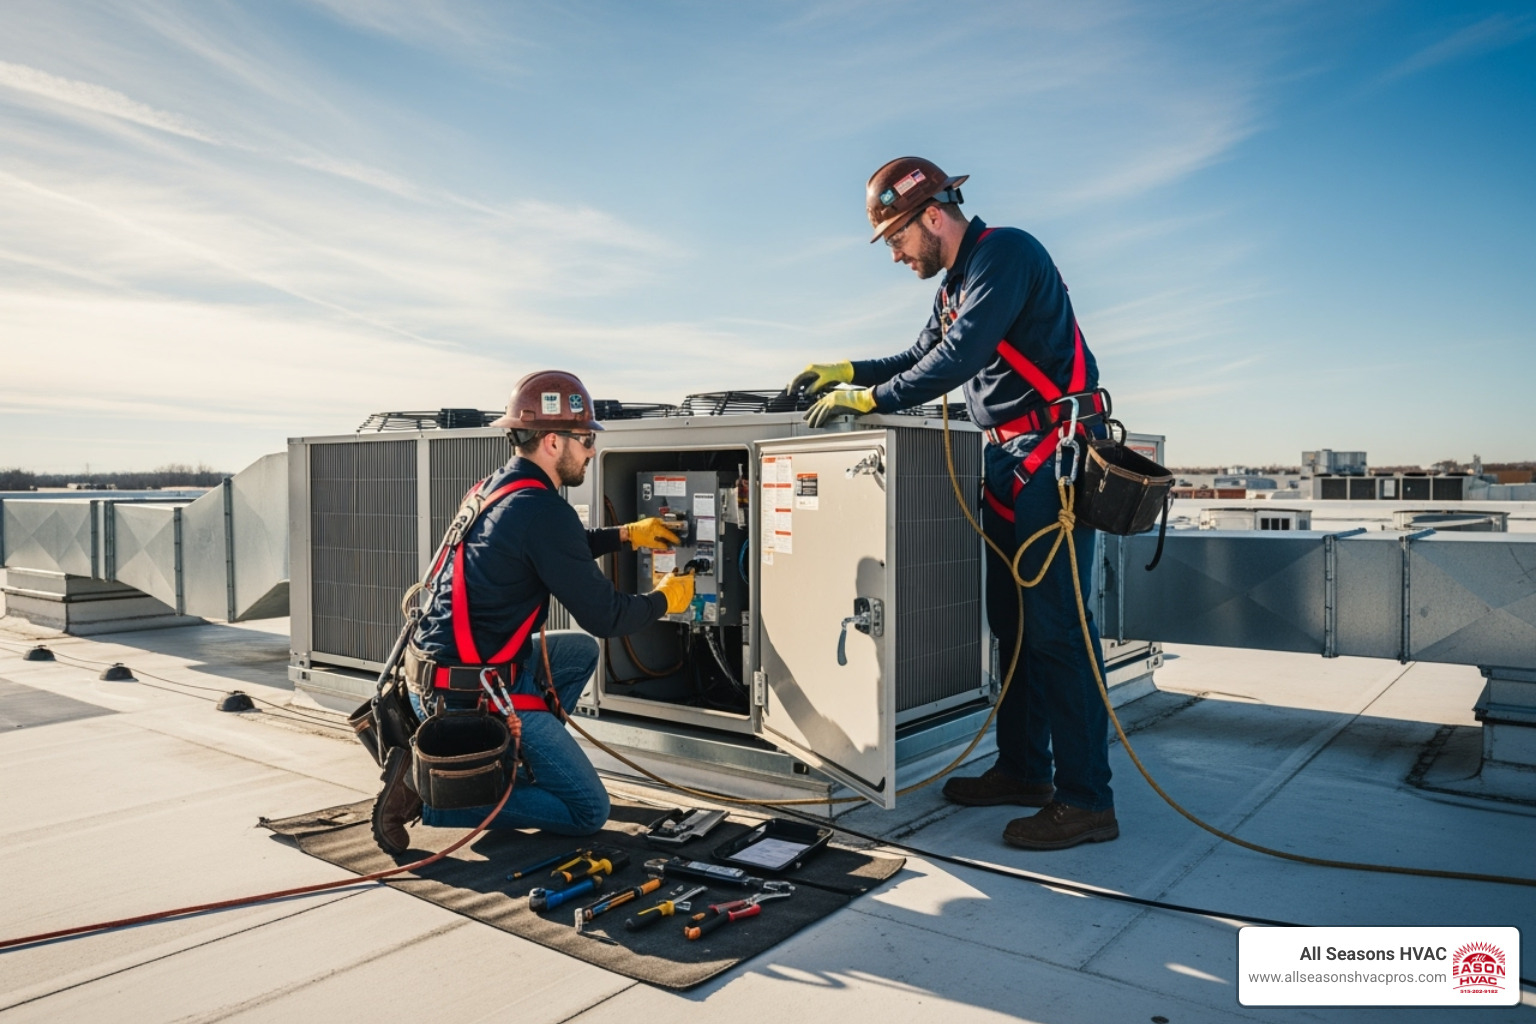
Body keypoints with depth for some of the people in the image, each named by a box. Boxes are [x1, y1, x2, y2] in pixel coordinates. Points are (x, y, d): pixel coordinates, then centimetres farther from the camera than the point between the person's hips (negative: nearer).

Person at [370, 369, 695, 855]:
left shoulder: (495, 488, 9)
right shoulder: (543, 510, -19)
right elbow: (604, 616, -14)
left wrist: (627, 535, 27)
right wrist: (666, 599, 4)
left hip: (435, 678, 9)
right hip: (474, 698, -9)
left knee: (580, 650, 27)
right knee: (589, 812, 1)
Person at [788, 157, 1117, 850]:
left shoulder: (1006, 253, -12)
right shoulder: (956, 281, 18)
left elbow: (959, 358, -22)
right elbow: (926, 355, 28)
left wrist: (870, 398, -15)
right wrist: (845, 371, 19)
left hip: (1053, 455, -10)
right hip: (1008, 458, 10)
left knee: (1053, 624, -11)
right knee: (1011, 618, 11)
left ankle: (1086, 800, -4)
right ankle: (1023, 769, 21)